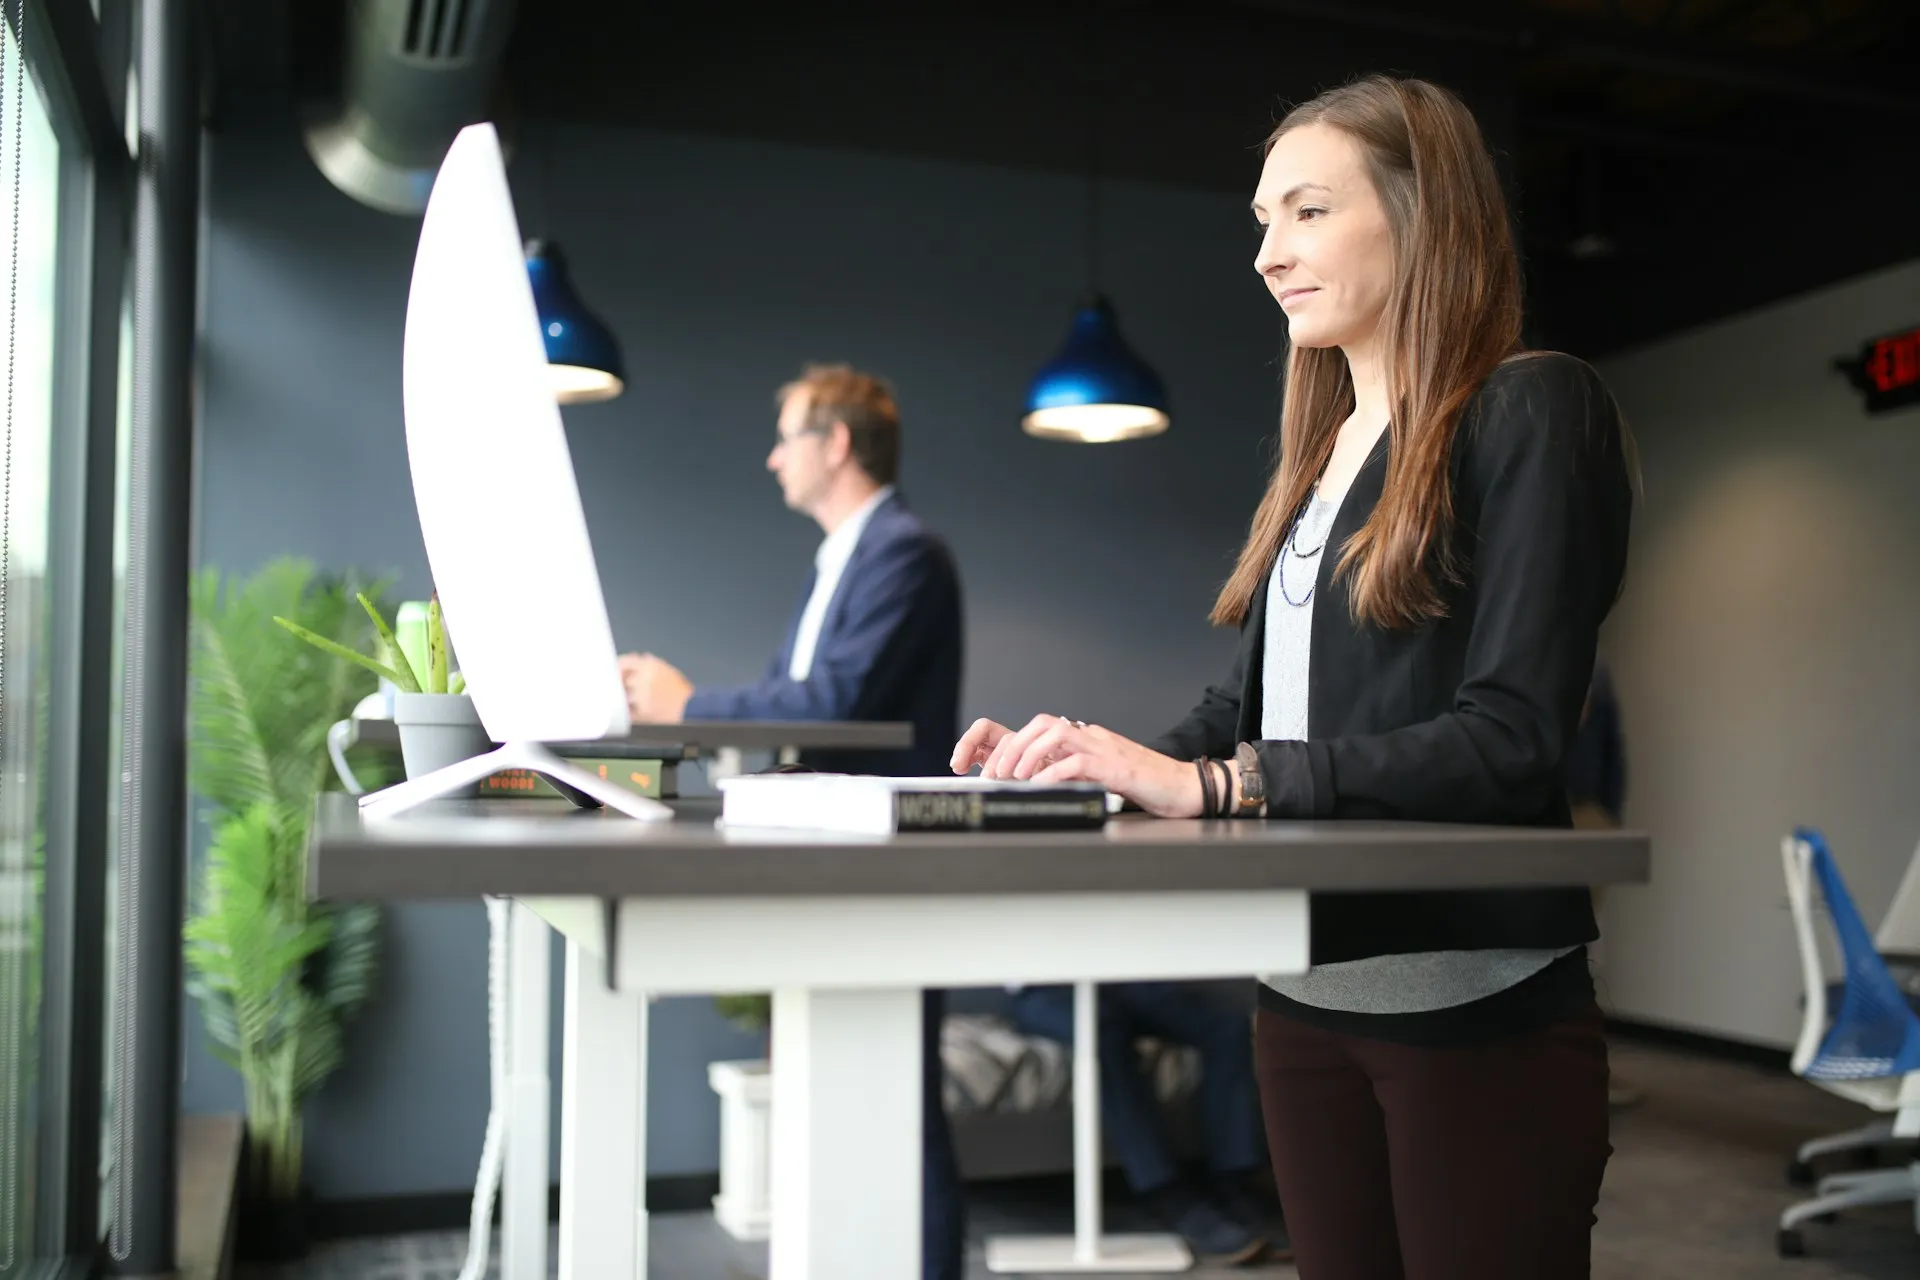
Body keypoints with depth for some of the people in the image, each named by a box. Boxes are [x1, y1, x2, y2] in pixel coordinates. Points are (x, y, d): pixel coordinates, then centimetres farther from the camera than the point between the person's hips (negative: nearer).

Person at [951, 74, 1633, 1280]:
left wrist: (1208, 782, -25)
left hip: (1474, 1007, -7)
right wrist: (1096, 762, -5)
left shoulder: (1531, 412, -8)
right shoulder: (1324, 451, 14)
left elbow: (1510, 739, -18)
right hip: (1306, 997, 7)